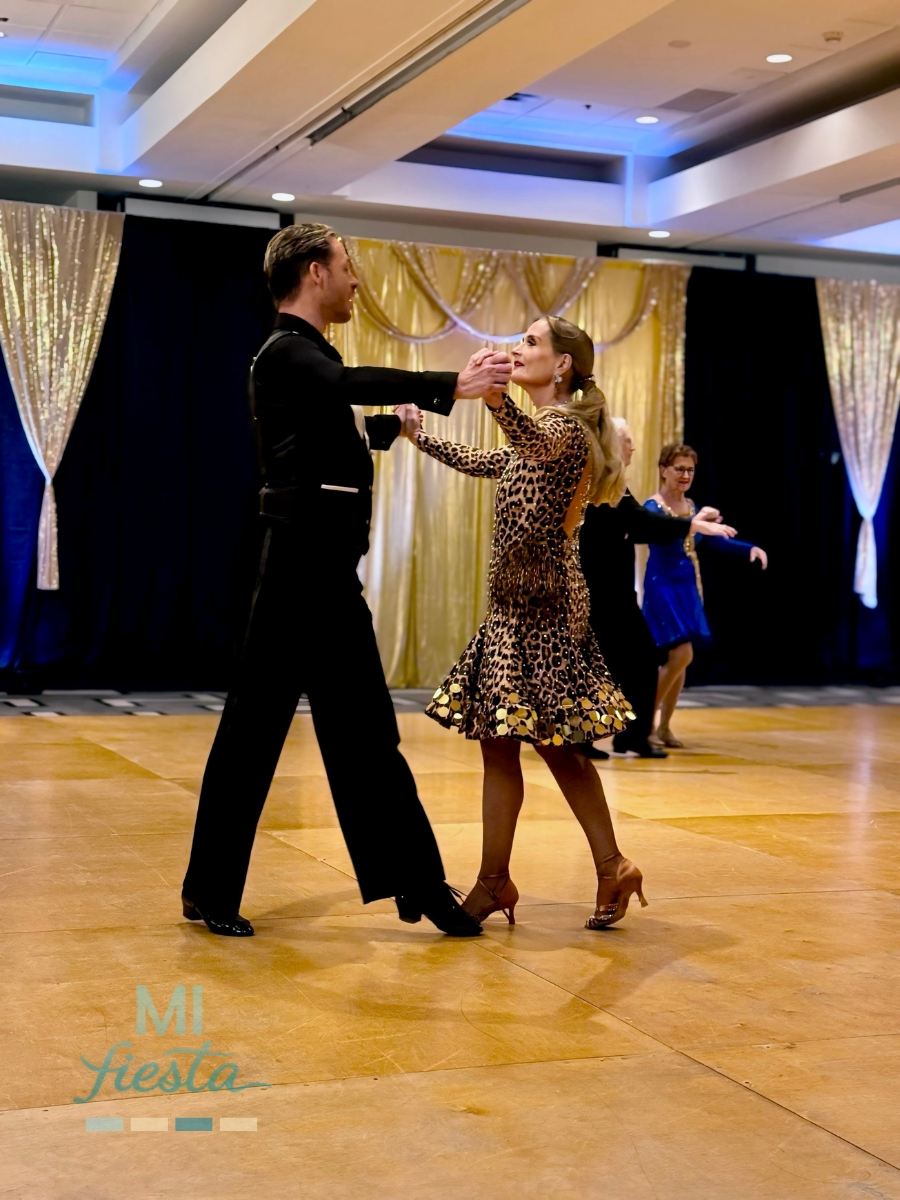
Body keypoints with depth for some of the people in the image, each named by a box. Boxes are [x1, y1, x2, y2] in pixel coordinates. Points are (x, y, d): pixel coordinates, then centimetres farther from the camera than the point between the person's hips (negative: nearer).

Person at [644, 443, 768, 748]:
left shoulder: (691, 506, 10)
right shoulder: (653, 507, -12)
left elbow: (715, 540, 11)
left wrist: (751, 548, -1)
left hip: (688, 588, 7)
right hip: (663, 586, -7)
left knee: (679, 659, 9)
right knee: (681, 655, -14)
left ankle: (664, 727, 20)